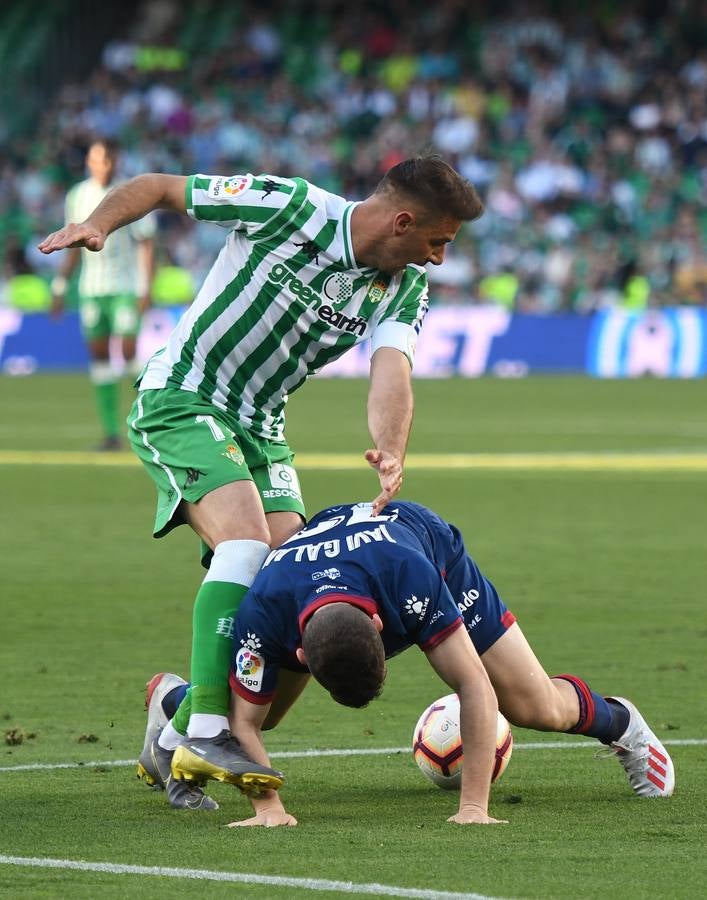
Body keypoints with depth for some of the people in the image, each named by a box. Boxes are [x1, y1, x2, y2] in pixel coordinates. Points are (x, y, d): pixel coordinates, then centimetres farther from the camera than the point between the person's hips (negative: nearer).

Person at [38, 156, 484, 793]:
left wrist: (390, 452, -40)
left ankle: (176, 742, 6)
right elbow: (158, 187, -8)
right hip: (180, 401, -7)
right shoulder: (291, 208, -17)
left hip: (259, 426, 7)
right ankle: (208, 732, -27)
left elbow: (392, 375, -20)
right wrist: (98, 224, -27)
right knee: (248, 542, -26)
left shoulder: (405, 286, -2)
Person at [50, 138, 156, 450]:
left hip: (125, 288, -4)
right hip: (91, 289, 4)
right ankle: (111, 432, 5)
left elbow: (146, 245, -6)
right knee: (98, 354, 2)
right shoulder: (77, 196, 9)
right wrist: (59, 287, 14)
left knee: (130, 349, -12)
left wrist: (145, 289, -14)